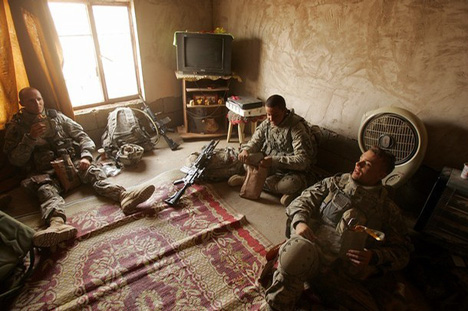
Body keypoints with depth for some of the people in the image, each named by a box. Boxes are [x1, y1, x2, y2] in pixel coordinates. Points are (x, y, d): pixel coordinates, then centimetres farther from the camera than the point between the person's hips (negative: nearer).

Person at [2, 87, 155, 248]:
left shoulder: (55, 116, 18)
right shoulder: (15, 127, 14)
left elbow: (81, 135, 10)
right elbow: (15, 160, 5)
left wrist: (85, 156, -8)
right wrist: (30, 137, -9)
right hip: (45, 171, -1)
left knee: (93, 172, -30)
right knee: (47, 189, -34)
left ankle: (124, 196, -57)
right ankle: (57, 224, -66)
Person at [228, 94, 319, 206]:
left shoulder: (297, 127, -21)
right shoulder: (266, 123, -3)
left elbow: (303, 160, -27)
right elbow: (254, 142, 4)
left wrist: (274, 160, -36)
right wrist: (246, 150, -22)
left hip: (292, 171, -6)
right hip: (270, 166, 6)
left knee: (292, 184, -38)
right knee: (247, 162, -16)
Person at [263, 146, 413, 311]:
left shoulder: (388, 209, 14)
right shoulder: (335, 182, 16)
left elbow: (402, 251, 13)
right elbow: (303, 201, 10)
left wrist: (374, 257, -8)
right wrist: (300, 221, -12)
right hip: (312, 246, -1)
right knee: (296, 251, -36)